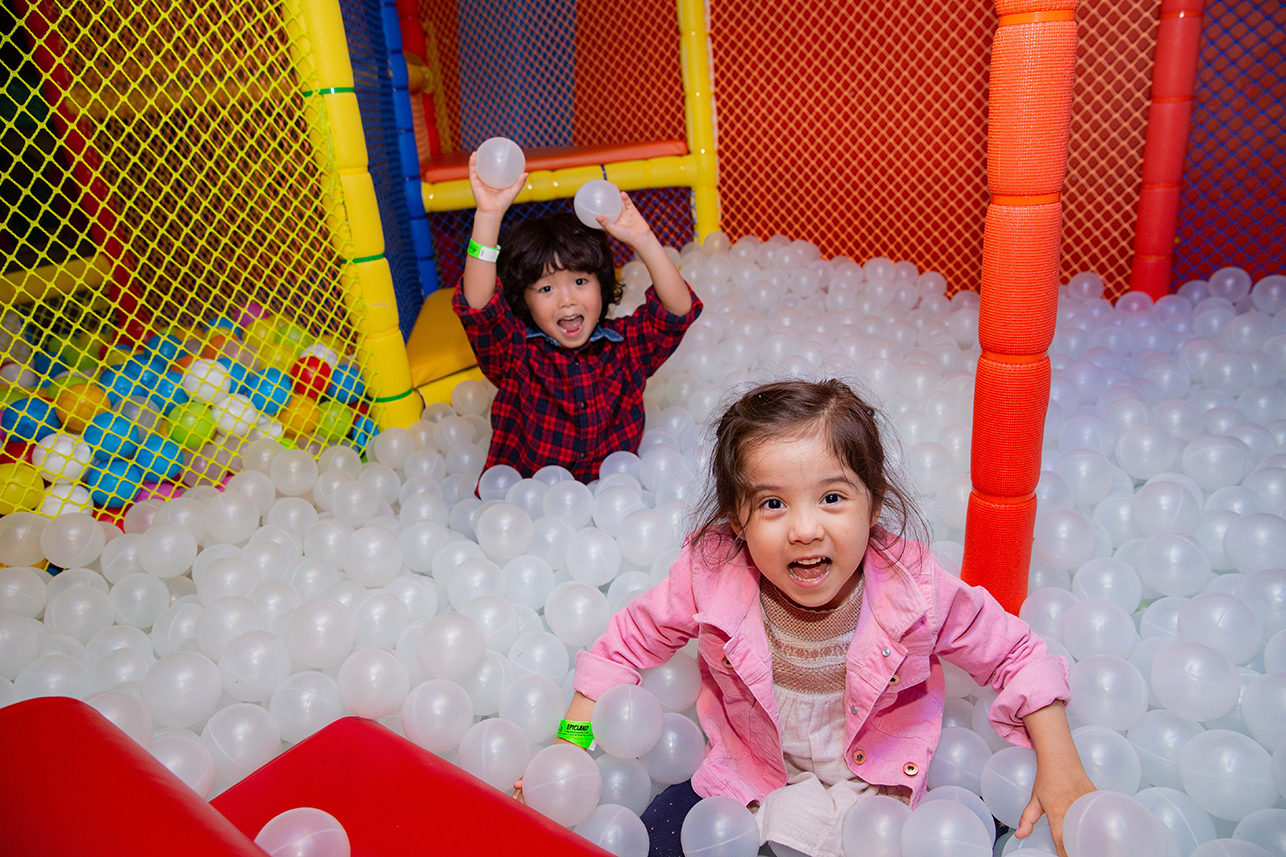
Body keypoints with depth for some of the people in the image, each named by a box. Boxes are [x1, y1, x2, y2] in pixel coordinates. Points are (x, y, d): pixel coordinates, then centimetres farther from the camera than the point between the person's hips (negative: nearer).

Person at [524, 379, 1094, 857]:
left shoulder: (913, 589, -27)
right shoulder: (711, 577, -27)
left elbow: (1018, 657, -9)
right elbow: (625, 645, -10)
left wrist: (1061, 770, -12)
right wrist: (571, 748, -14)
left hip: (880, 783, 1)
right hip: (750, 785, 0)